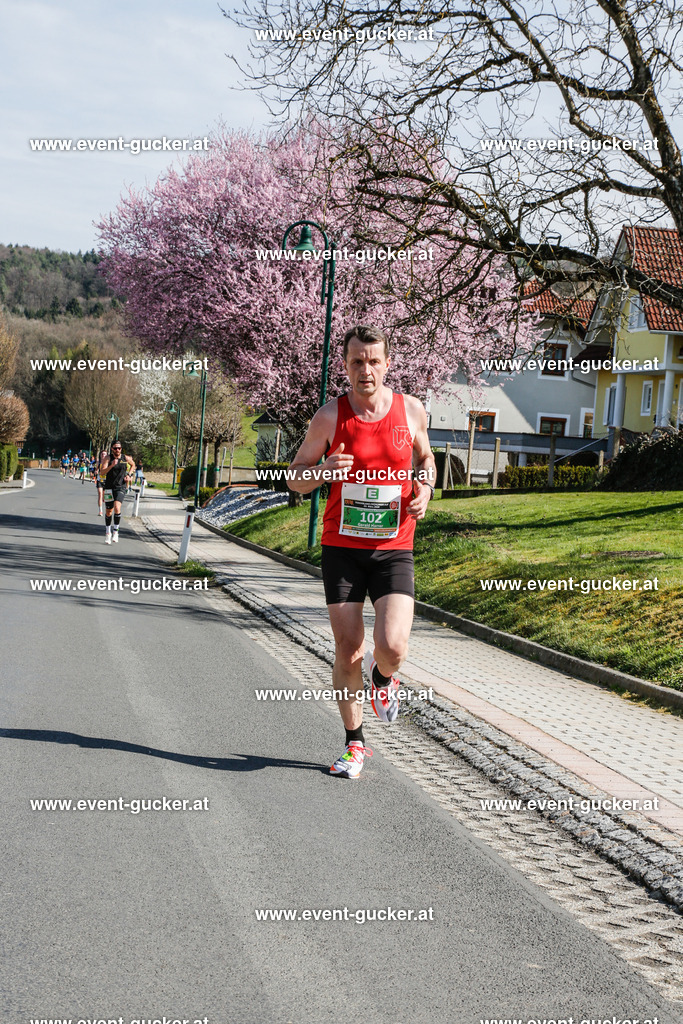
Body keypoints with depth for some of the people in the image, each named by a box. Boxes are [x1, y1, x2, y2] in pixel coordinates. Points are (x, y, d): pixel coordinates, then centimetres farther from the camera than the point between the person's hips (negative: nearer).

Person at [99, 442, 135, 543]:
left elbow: (133, 465, 26)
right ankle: (108, 532, 29)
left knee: (117, 508, -23)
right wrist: (112, 465, -28)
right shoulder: (108, 458, -4)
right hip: (109, 488, 0)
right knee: (108, 512, 9)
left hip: (121, 487, 0)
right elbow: (102, 472, -15)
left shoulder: (126, 458, 3)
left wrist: (129, 475, 11)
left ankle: (115, 531, -12)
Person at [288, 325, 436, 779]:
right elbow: (296, 478, 4)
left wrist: (425, 490, -1)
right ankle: (355, 743, 23)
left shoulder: (411, 409, 1)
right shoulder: (330, 416, -4)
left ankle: (382, 677, 23)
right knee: (348, 652, 3)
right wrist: (324, 471, -18)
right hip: (342, 549, 0)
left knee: (393, 647, -16)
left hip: (394, 550, 0)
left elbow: (425, 456, 21)